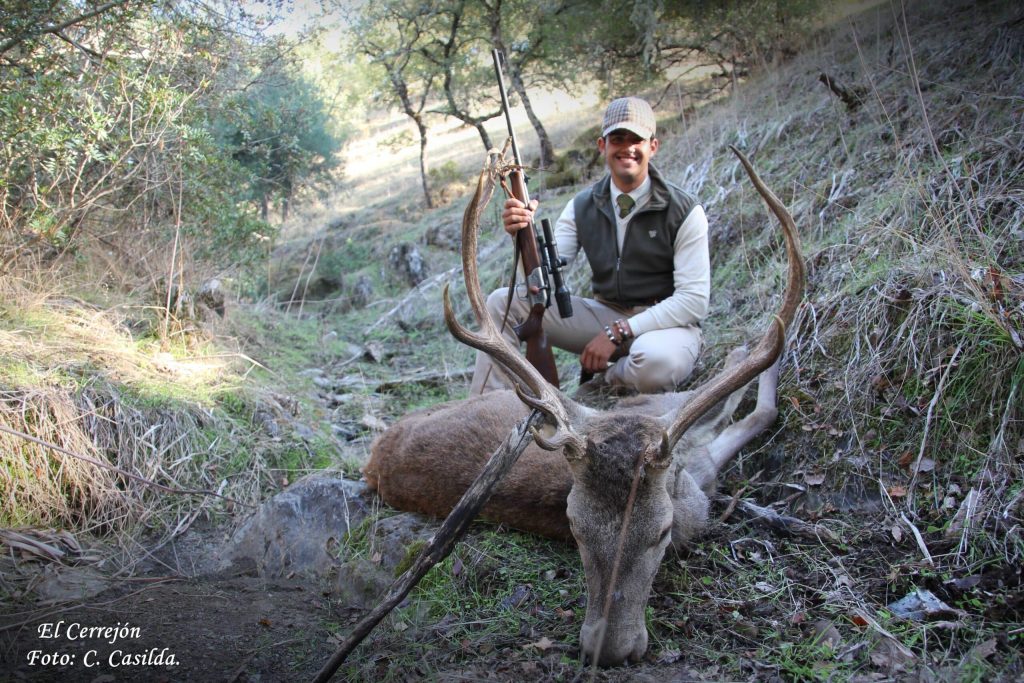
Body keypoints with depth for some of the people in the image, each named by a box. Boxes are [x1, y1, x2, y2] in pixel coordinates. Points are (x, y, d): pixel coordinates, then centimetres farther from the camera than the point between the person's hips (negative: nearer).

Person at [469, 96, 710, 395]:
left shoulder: (684, 212, -12)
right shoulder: (582, 207, 0)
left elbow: (694, 300, -16)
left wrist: (618, 332, -22)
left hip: (667, 323, -4)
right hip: (604, 314, 4)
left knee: (654, 361, -41)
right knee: (502, 301, -8)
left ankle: (611, 377, -5)